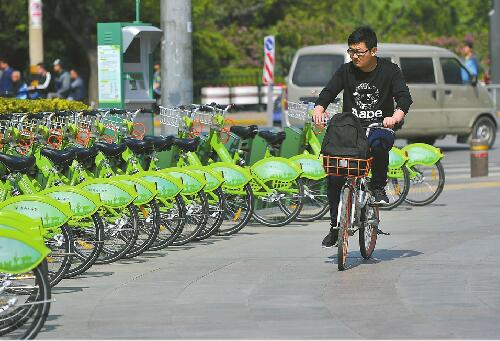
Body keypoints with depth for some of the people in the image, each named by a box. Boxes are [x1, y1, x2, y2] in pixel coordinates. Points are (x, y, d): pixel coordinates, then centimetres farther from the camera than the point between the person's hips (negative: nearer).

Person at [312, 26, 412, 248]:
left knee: (379, 142, -40)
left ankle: (378, 187, -16)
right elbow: (329, 92, 0)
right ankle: (335, 225, 2)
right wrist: (319, 108, -22)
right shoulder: (346, 71, 6)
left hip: (378, 127, -3)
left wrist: (396, 116, -30)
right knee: (334, 175, -13)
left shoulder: (389, 70, 0)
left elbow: (404, 97, -10)